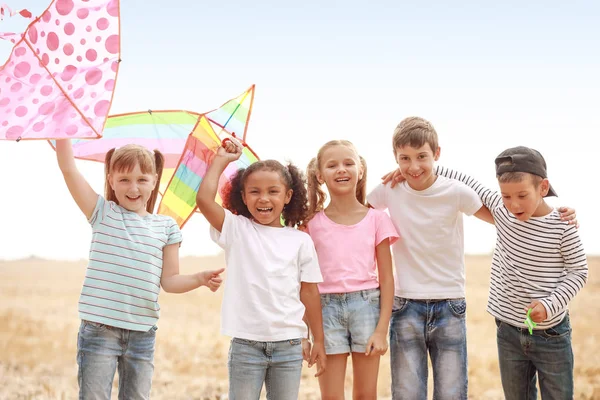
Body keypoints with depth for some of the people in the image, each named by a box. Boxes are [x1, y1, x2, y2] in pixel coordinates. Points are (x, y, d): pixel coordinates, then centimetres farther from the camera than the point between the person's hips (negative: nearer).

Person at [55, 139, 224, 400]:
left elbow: (169, 280, 7)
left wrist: (200, 278, -11)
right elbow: (68, 167, -6)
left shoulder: (166, 227, 7)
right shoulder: (103, 214, 1)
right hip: (99, 329, -3)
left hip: (142, 333, 3)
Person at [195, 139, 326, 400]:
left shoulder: (300, 241, 5)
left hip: (288, 344, 2)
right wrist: (221, 160, -2)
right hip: (246, 344, -2)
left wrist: (319, 341, 8)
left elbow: (309, 292, 7)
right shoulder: (237, 230, 1)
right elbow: (204, 199, -13)